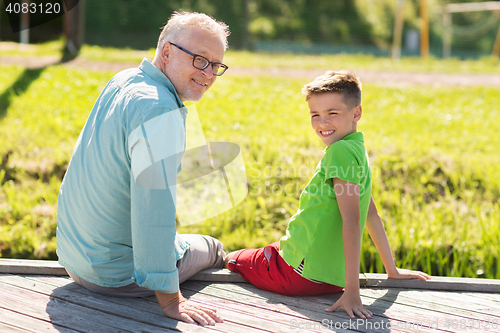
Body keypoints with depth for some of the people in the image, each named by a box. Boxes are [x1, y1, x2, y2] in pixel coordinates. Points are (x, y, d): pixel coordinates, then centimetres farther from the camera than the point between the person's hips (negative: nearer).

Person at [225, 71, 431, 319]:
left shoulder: (341, 150, -21)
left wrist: (352, 290, -32)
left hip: (303, 274, -8)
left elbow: (351, 219, -28)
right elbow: (371, 214, 14)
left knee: (231, 259, 16)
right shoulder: (358, 149, 8)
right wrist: (392, 271, 20)